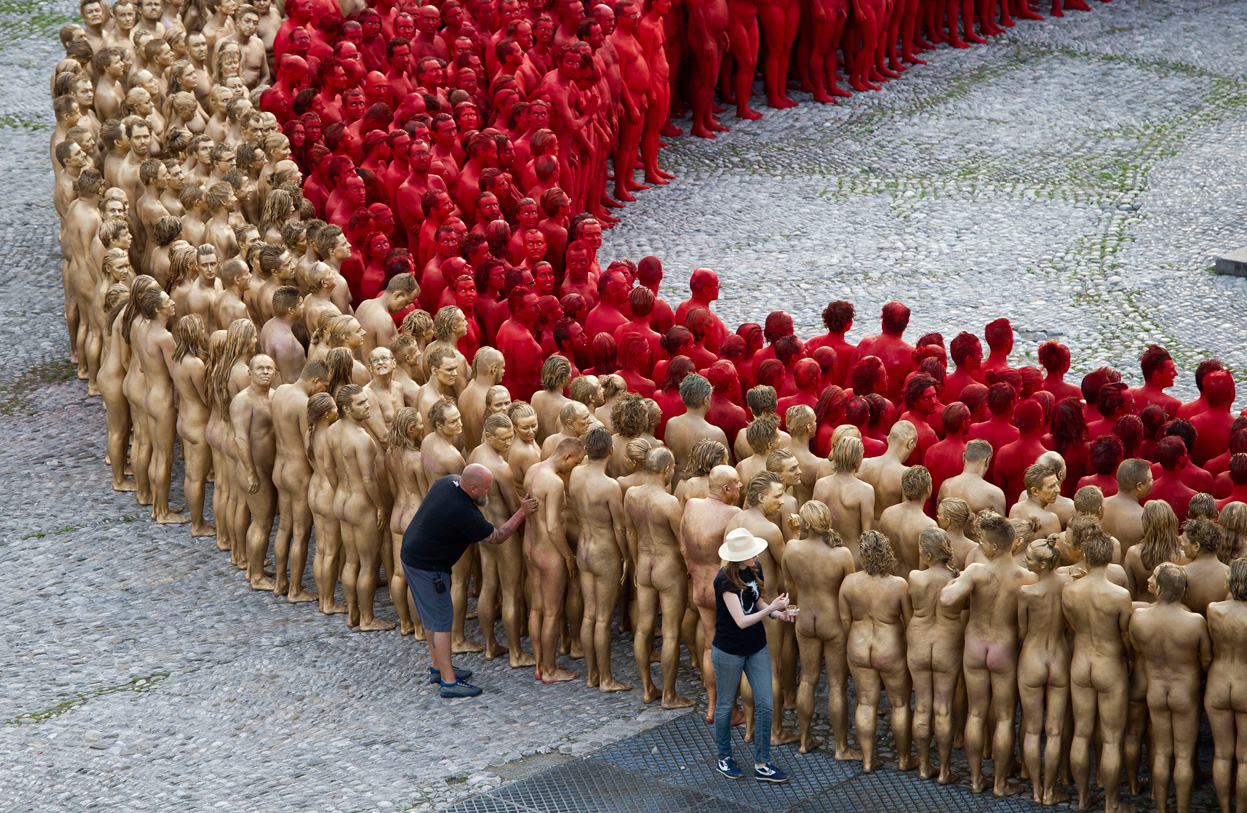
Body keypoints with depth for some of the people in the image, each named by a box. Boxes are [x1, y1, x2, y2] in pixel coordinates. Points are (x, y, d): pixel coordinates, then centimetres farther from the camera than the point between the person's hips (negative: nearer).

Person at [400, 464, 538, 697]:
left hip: (412, 553, 10)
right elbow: (496, 537, -16)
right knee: (441, 619, -5)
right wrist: (522, 513, -11)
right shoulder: (464, 512, -29)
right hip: (426, 567, -10)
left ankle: (438, 668, 31)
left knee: (432, 616, 19)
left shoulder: (447, 481, -3)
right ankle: (449, 682, -3)